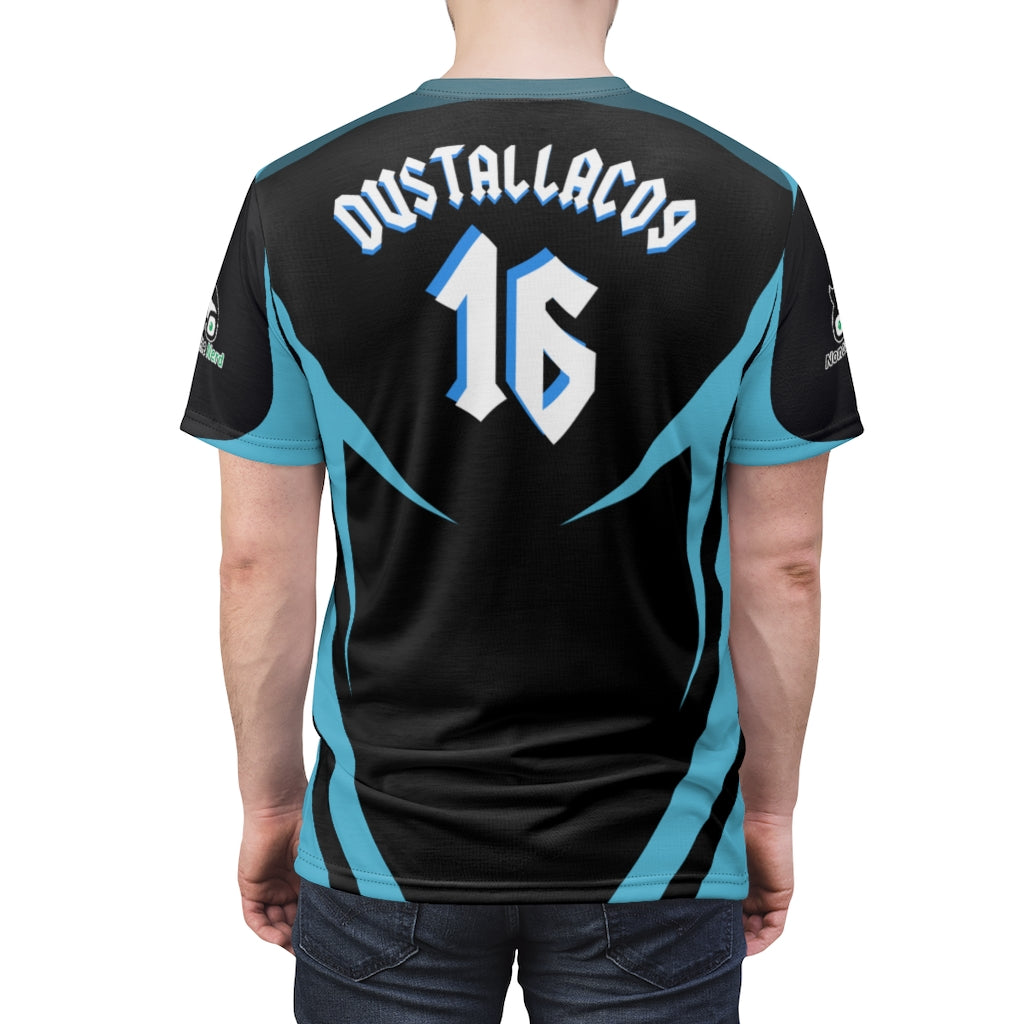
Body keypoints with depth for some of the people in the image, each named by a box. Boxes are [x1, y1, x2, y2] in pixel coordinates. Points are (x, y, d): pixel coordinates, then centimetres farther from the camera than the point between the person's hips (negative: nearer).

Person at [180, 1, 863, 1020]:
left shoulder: (295, 201, -7)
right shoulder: (757, 208, -8)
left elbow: (259, 561, -4)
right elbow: (781, 568, -4)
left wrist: (269, 805, 9)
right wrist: (769, 812, 9)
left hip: (385, 840, 1)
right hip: (655, 850, 0)